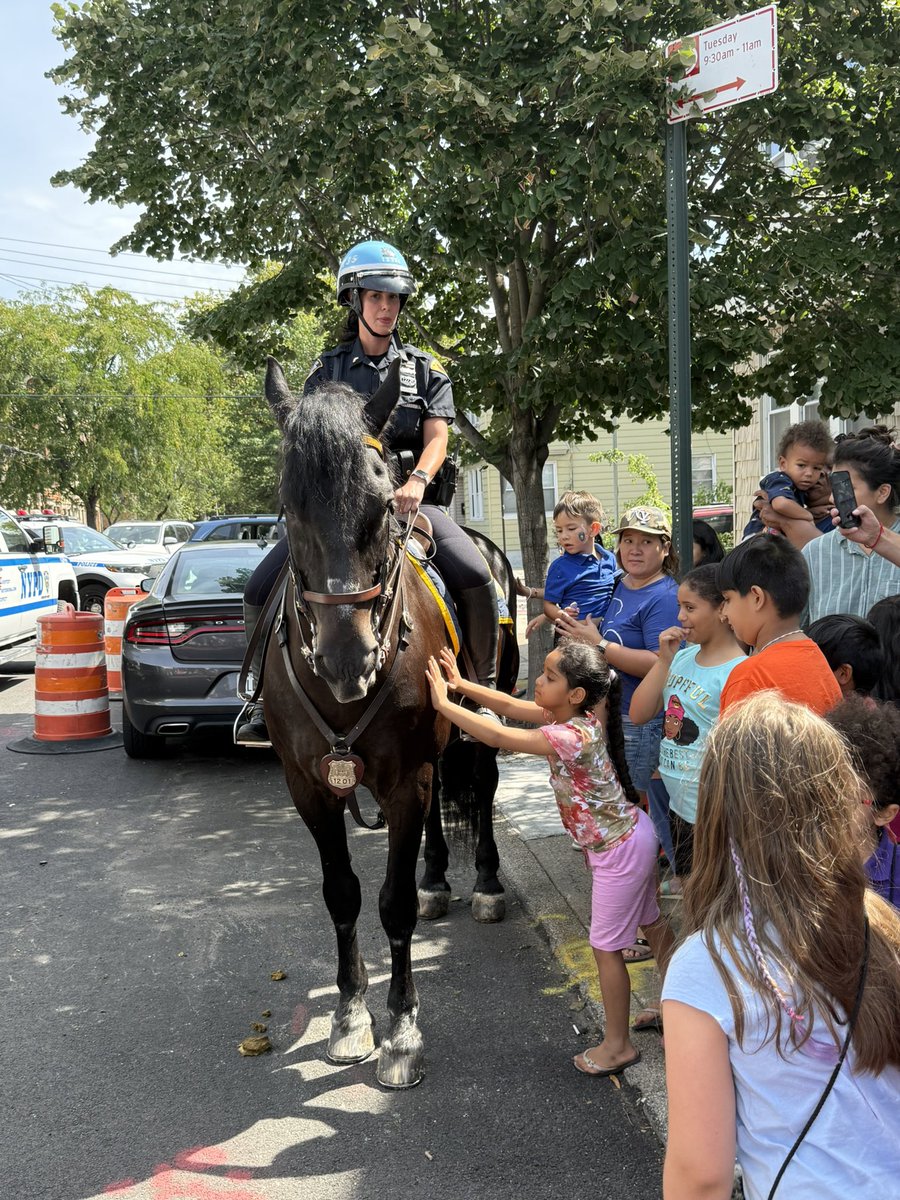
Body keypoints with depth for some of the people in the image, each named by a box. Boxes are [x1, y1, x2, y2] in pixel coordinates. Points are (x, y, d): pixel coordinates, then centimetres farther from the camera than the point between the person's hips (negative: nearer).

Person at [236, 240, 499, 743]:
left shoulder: (426, 369, 10)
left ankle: (483, 693, -8)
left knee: (476, 578, -26)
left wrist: (416, 482, -20)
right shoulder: (327, 370, 13)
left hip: (410, 500, -1)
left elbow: (437, 437, 0)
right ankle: (268, 701, 4)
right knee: (261, 589, -13)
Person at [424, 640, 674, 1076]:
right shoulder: (568, 716, -4)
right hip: (629, 835, 10)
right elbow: (510, 706, 3)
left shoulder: (572, 737, -31)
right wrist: (461, 685, -5)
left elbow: (498, 736, -33)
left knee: (606, 947, 4)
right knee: (653, 925, 22)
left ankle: (617, 1045, 18)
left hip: (619, 848, -10)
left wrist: (444, 703, -27)